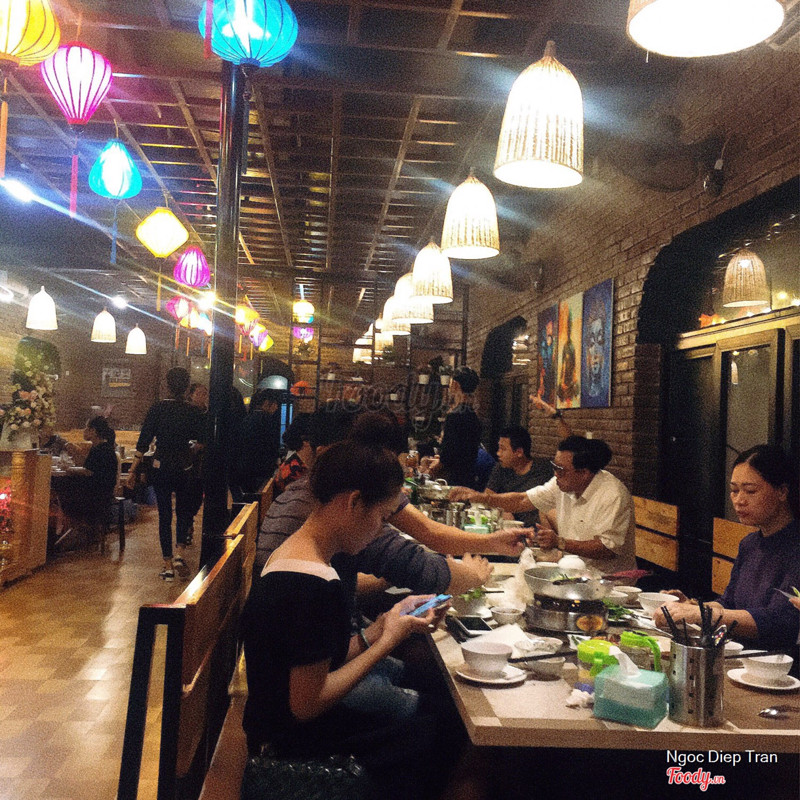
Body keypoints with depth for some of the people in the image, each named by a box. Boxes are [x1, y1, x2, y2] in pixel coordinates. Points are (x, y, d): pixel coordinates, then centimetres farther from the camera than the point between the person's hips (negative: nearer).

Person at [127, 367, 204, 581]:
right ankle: (180, 554, -1)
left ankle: (168, 565, 10)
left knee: (164, 514, 8)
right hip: (184, 470, 0)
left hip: (161, 469, 0)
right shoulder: (194, 412, -5)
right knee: (184, 511, 18)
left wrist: (133, 470, -1)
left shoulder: (157, 409, -5)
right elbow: (201, 442, 0)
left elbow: (143, 442, -6)